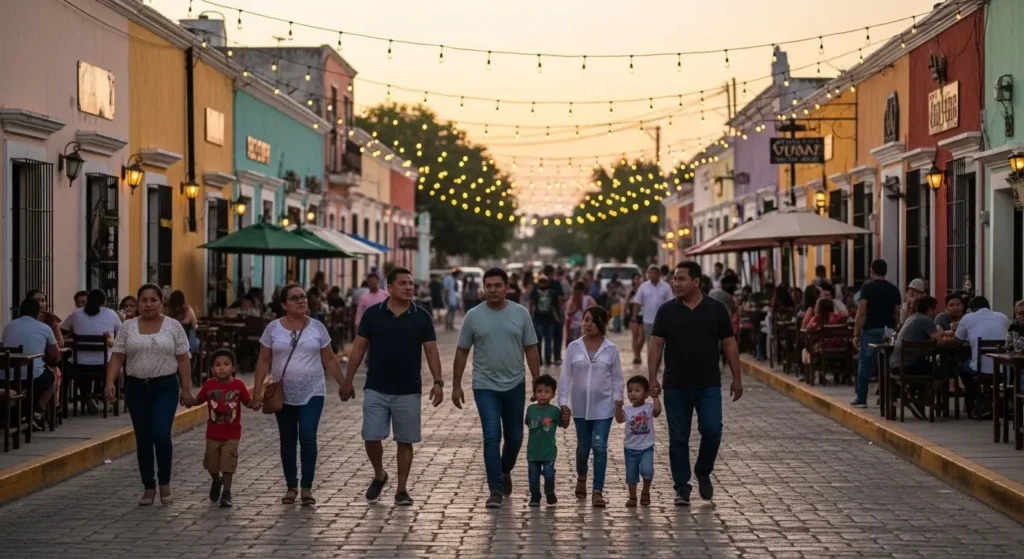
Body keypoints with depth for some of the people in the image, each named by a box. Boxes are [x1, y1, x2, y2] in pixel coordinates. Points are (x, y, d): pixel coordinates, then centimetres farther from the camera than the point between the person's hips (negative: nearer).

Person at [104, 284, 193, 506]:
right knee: (143, 440, 6)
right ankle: (148, 487, 15)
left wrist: (186, 389, -4)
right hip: (137, 388, 2)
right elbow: (117, 357, 1)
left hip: (166, 388, -2)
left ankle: (164, 483, 4)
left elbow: (183, 359, -1)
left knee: (161, 435, -14)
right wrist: (110, 382, -11)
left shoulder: (174, 326, -1)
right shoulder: (127, 327, 3)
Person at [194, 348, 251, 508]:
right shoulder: (209, 385, -5)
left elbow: (248, 402, 1)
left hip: (231, 434, -2)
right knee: (211, 464, 11)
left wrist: (255, 402, -20)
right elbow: (198, 400, 3)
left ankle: (226, 493, 7)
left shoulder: (238, 385, -7)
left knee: (228, 464, -3)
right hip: (213, 433, 2)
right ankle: (216, 481, 40)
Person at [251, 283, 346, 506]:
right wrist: (257, 390, -5)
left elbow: (329, 360, 7)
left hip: (312, 394, -1)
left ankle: (307, 488, -3)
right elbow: (264, 362, 2)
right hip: (283, 395, 1)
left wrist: (343, 384, 5)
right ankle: (291, 487, 19)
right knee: (288, 440, 8)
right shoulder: (273, 328, 0)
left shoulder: (317, 327, 1)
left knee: (308, 438, -12)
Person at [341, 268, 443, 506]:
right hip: (375, 390, 0)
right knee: (371, 438, -3)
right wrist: (348, 380, 1)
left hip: (409, 392, 0)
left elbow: (431, 351, 0)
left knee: (405, 441, 5)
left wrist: (438, 382, -11)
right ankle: (379, 475, 23)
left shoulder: (422, 317, -1)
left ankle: (402, 489, 15)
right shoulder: (372, 314, 0)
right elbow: (359, 347, 4)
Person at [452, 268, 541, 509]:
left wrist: (537, 382, 1)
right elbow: (462, 352, 3)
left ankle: (505, 471, 40)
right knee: (492, 437, -9)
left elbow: (531, 349, 4)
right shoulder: (474, 316, -3)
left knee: (514, 436, 13)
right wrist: (456, 386, 1)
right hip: (485, 387, -2)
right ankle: (495, 490, -4)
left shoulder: (521, 313, -1)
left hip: (515, 385, 2)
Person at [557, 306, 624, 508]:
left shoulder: (611, 349, -3)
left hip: (603, 406, -2)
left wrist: (617, 400, -6)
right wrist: (563, 402, -6)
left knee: (599, 446, -9)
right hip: (580, 406, 2)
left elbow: (617, 378, 2)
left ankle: (597, 491, -6)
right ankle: (581, 478, 42)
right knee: (583, 446, 14)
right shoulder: (573, 347, -2)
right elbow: (566, 377, -1)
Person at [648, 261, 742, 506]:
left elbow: (729, 344, 5)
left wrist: (736, 378, 3)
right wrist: (652, 378, -9)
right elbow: (656, 345, 0)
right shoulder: (667, 311, 2)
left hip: (708, 385, -1)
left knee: (712, 430, -12)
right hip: (676, 387, 1)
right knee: (678, 439, 3)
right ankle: (682, 488, 14)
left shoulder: (716, 309, 2)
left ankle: (703, 472, 14)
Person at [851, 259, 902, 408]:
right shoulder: (894, 289, 8)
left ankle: (861, 399, 2)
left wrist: (856, 334, -7)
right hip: (888, 331, 4)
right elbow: (897, 314, 8)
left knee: (865, 364, 3)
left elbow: (861, 313, -10)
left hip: (871, 330, -4)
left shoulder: (867, 287, -6)